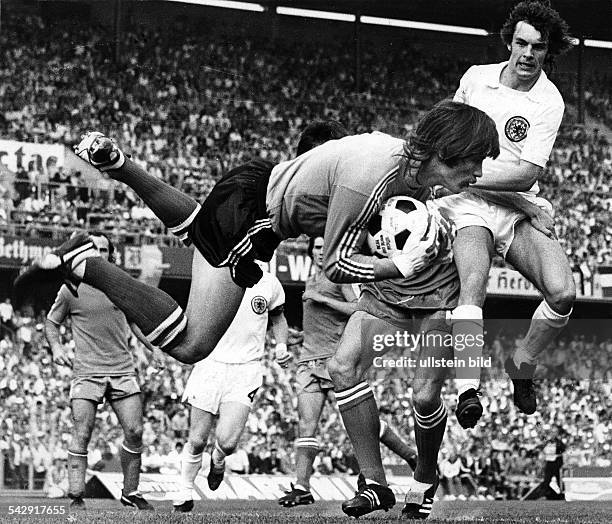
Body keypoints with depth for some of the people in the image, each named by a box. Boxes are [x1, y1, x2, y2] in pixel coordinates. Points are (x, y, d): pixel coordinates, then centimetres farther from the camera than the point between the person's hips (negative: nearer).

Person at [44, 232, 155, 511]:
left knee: (134, 432, -3)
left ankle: (130, 493, 12)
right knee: (82, 435, -9)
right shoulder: (71, 289, 1)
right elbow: (51, 322, 15)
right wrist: (56, 347, -3)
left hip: (122, 370, 3)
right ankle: (76, 496, -4)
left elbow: (135, 319, 24)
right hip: (86, 372, -3)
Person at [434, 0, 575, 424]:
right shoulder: (475, 77, 4)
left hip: (521, 209, 0)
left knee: (563, 293, -21)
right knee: (473, 288, -30)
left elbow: (525, 175, -14)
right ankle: (469, 389, -37)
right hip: (468, 203, 0)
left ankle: (522, 367, 5)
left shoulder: (548, 103, -6)